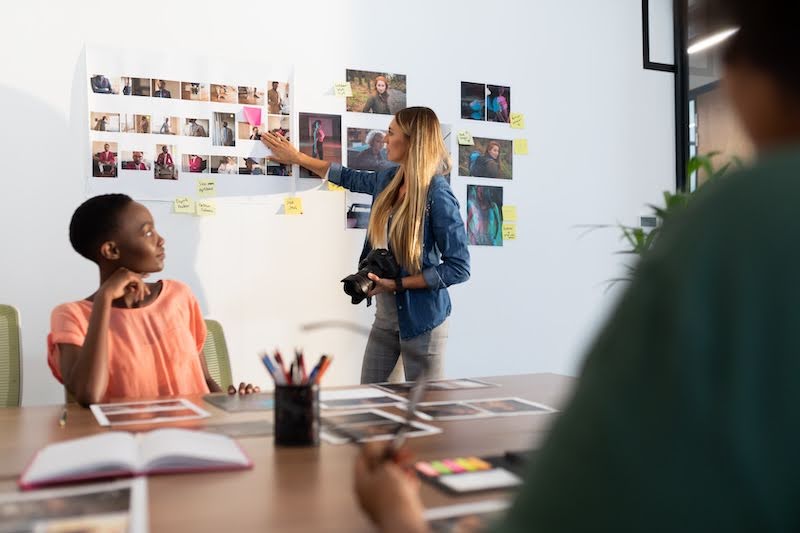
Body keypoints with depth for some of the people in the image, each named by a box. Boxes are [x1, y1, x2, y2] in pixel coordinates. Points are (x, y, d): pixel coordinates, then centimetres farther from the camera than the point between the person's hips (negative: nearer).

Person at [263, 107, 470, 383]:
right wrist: (297, 158, 28)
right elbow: (349, 177, 24)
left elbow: (459, 268, -18)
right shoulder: (388, 179, 3)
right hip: (386, 312, 7)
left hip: (421, 317, -7)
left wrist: (397, 284, -17)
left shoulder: (437, 194, -18)